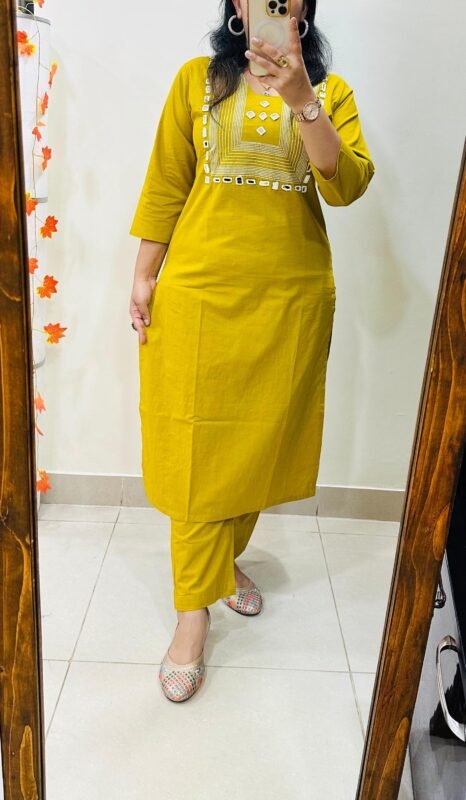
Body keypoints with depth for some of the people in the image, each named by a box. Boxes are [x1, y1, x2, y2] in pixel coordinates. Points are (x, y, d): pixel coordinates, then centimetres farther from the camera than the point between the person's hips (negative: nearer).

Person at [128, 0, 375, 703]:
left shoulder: (330, 91, 8)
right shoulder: (197, 79, 7)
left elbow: (347, 186, -7)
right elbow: (165, 185, 6)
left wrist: (301, 101, -19)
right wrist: (144, 276, 1)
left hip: (292, 295, 2)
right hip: (200, 290, -1)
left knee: (260, 441, 10)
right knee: (198, 446, -1)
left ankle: (227, 557, 35)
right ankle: (194, 610, 10)